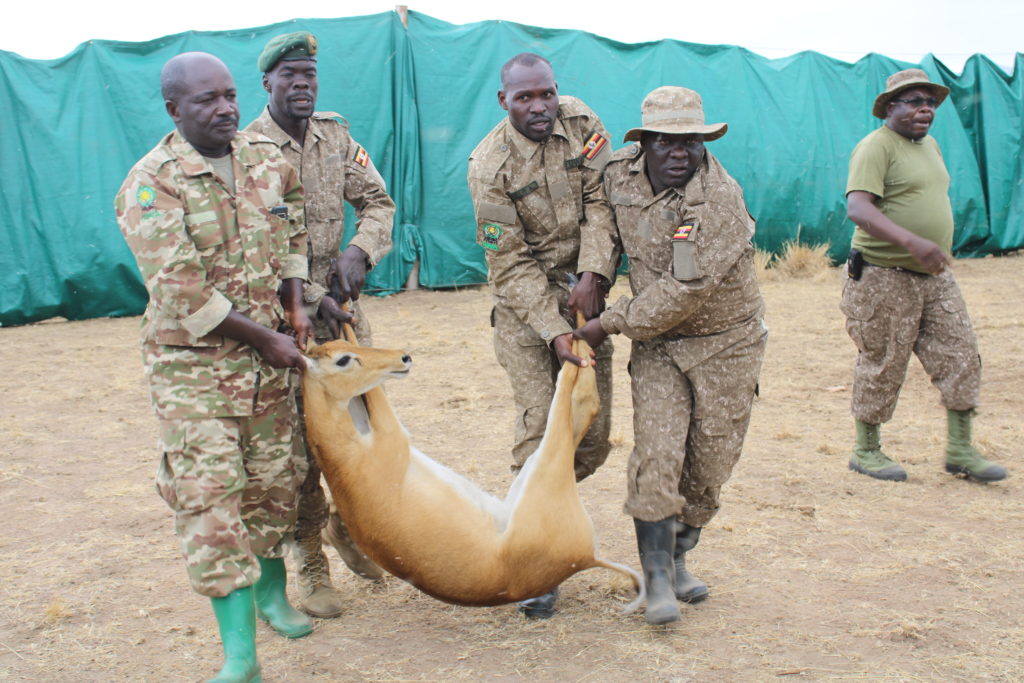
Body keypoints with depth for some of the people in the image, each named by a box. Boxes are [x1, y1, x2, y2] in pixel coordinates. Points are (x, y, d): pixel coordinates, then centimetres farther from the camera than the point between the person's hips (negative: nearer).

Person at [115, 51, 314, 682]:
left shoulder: (270, 161, 3)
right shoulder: (151, 185, -15)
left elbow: (293, 232, 20)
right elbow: (182, 293, -20)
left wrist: (296, 308, 6)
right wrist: (265, 339, -16)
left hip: (269, 356, 5)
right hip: (192, 364, -5)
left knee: (275, 480, 15)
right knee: (208, 494, -7)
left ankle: (272, 591, 39)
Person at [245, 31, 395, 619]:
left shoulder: (336, 136, 6)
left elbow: (378, 201, 9)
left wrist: (359, 252, -11)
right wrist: (311, 299, -18)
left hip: (341, 305, 5)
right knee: (299, 447, 0)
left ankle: (347, 526, 35)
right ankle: (311, 566, 15)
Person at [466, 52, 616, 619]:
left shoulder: (581, 123, -3)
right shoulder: (489, 165, -14)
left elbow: (603, 204, -6)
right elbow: (510, 264, -15)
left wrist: (593, 278, -20)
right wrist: (555, 331, -23)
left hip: (583, 294, 4)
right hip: (524, 302, -4)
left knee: (593, 434, 4)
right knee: (539, 424, -12)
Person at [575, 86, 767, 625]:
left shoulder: (719, 197, -22)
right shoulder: (621, 171, -7)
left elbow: (683, 291, -25)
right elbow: (604, 218, 14)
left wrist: (609, 324, -20)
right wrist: (591, 271, -5)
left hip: (725, 343, -2)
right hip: (657, 344, 3)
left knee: (711, 459, 5)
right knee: (655, 454, -11)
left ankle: (677, 556, 26)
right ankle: (658, 576, 0)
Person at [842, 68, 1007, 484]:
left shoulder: (930, 145, 17)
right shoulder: (876, 147, -12)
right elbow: (858, 208, -26)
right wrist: (913, 243, -36)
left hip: (935, 275, 8)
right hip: (885, 277, -8)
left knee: (960, 355, 3)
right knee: (883, 365, 0)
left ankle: (960, 449, 13)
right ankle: (866, 451, 15)